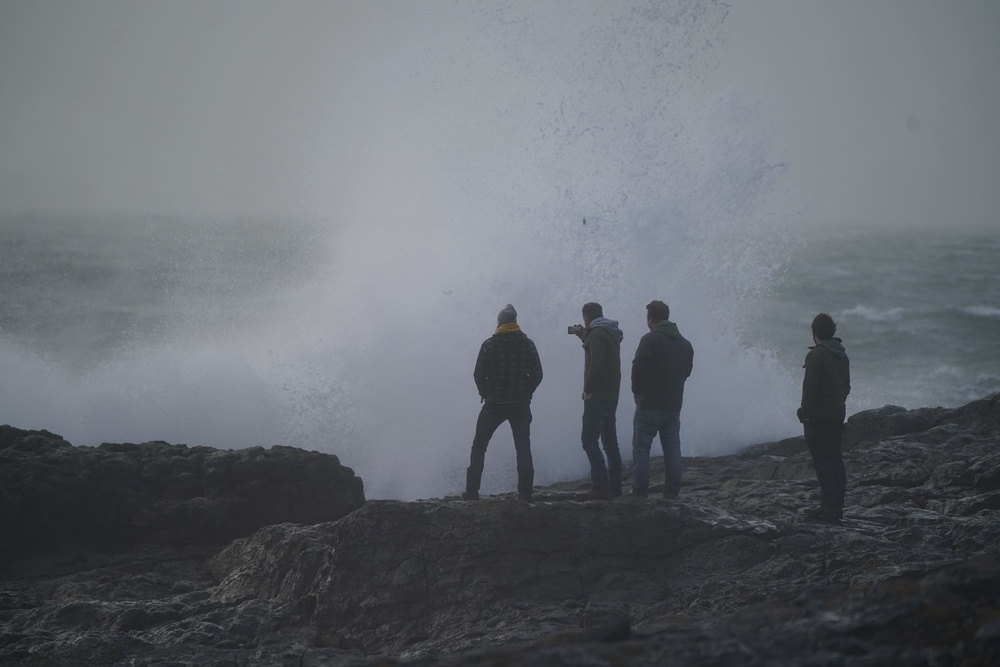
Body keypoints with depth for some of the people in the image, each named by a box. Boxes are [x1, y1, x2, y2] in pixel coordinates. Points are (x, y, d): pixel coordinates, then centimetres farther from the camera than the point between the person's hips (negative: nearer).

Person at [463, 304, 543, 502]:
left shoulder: (489, 344, -4)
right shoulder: (527, 344, 1)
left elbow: (479, 374, -6)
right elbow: (537, 374, 0)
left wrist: (485, 393, 10)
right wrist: (525, 393, 12)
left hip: (494, 404, -1)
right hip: (520, 405, 1)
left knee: (479, 446, 9)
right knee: (523, 449, 7)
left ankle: (472, 490, 3)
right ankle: (525, 491, -1)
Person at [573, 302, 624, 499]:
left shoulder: (597, 334, -13)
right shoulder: (612, 333, 16)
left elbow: (597, 364, -23)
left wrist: (588, 389, -16)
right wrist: (583, 336, 35)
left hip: (597, 396, -10)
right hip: (612, 395, 10)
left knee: (589, 440, -10)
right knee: (610, 442, 11)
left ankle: (601, 485, -17)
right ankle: (615, 486, 11)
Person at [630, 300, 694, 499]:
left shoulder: (649, 340, -12)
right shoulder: (685, 344, 11)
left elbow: (638, 369, -16)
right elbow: (687, 371, 16)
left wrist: (637, 391, -1)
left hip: (649, 405, -6)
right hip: (674, 404, 6)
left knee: (641, 446, 0)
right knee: (672, 448, 9)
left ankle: (640, 490, -4)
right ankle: (672, 491, 7)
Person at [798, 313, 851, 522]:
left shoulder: (816, 355, -15)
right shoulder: (842, 355, 11)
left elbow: (810, 387, -18)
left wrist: (805, 413, -12)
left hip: (818, 417, -8)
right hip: (838, 414, 8)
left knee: (822, 460, -6)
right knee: (835, 459, 11)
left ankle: (828, 506, -9)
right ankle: (837, 506, 12)